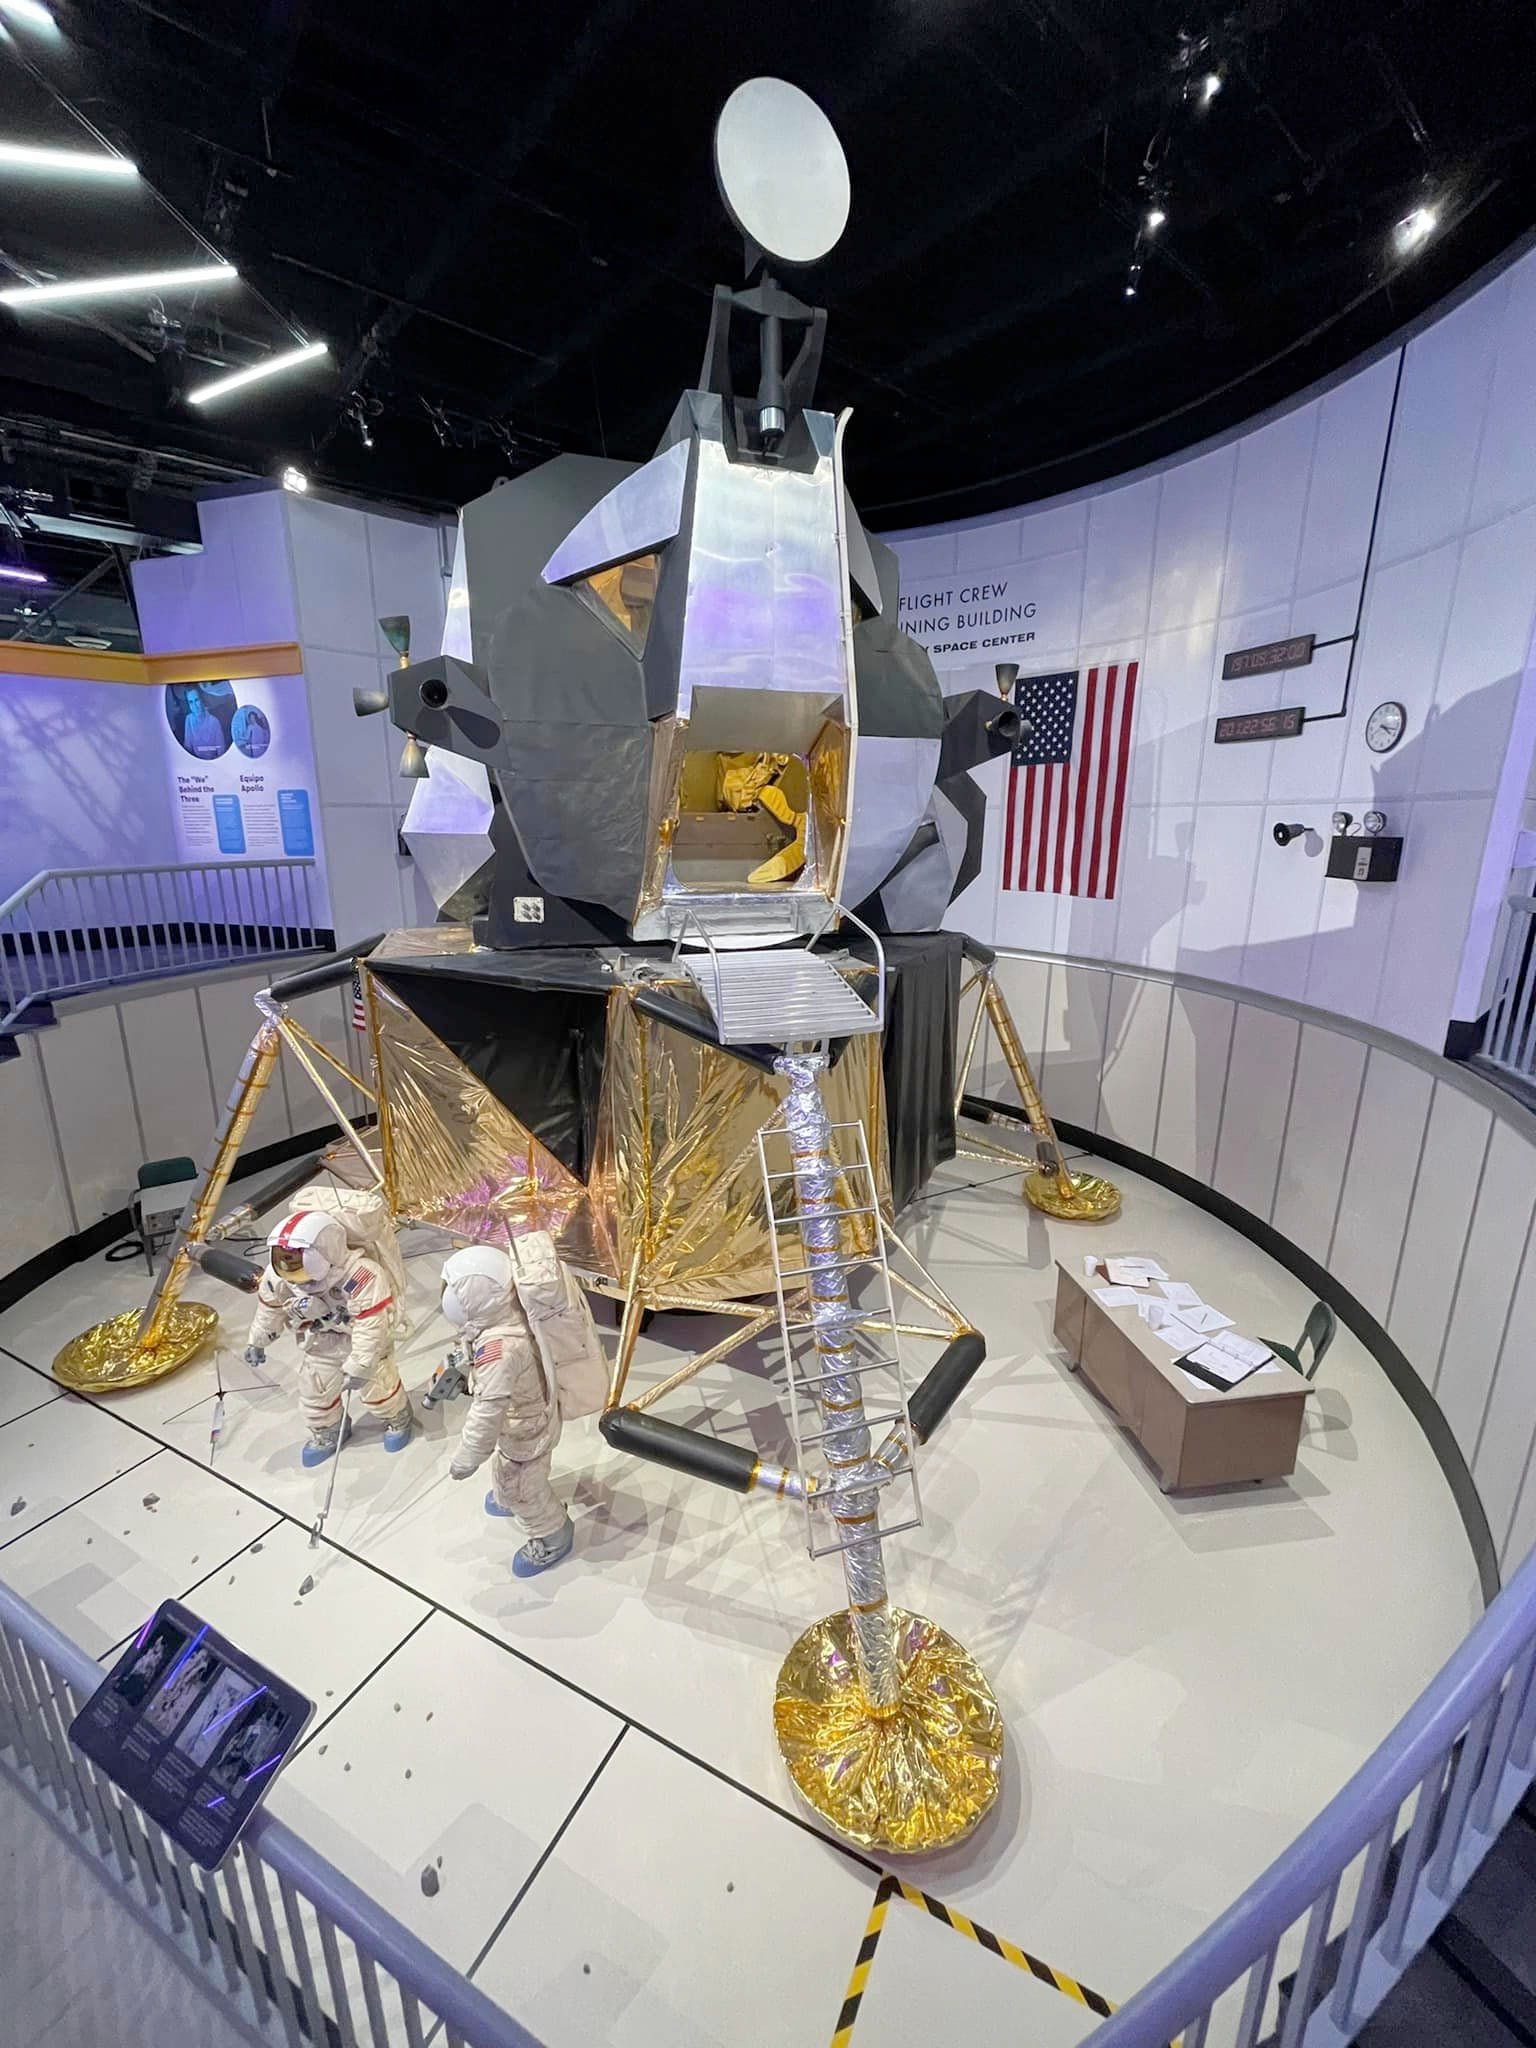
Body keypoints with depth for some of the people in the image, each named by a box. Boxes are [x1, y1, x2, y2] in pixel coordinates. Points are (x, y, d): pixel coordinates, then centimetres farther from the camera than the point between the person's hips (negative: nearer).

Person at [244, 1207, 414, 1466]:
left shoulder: (362, 1276, -43)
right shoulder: (278, 1276, -22)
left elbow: (371, 1326, -35)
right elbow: (270, 1306, 1)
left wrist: (358, 1366, -28)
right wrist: (257, 1342, 13)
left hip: (362, 1338, -5)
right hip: (319, 1344, 5)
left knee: (377, 1387, 7)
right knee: (314, 1390, 15)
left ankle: (398, 1419, 40)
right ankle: (326, 1433, 46)